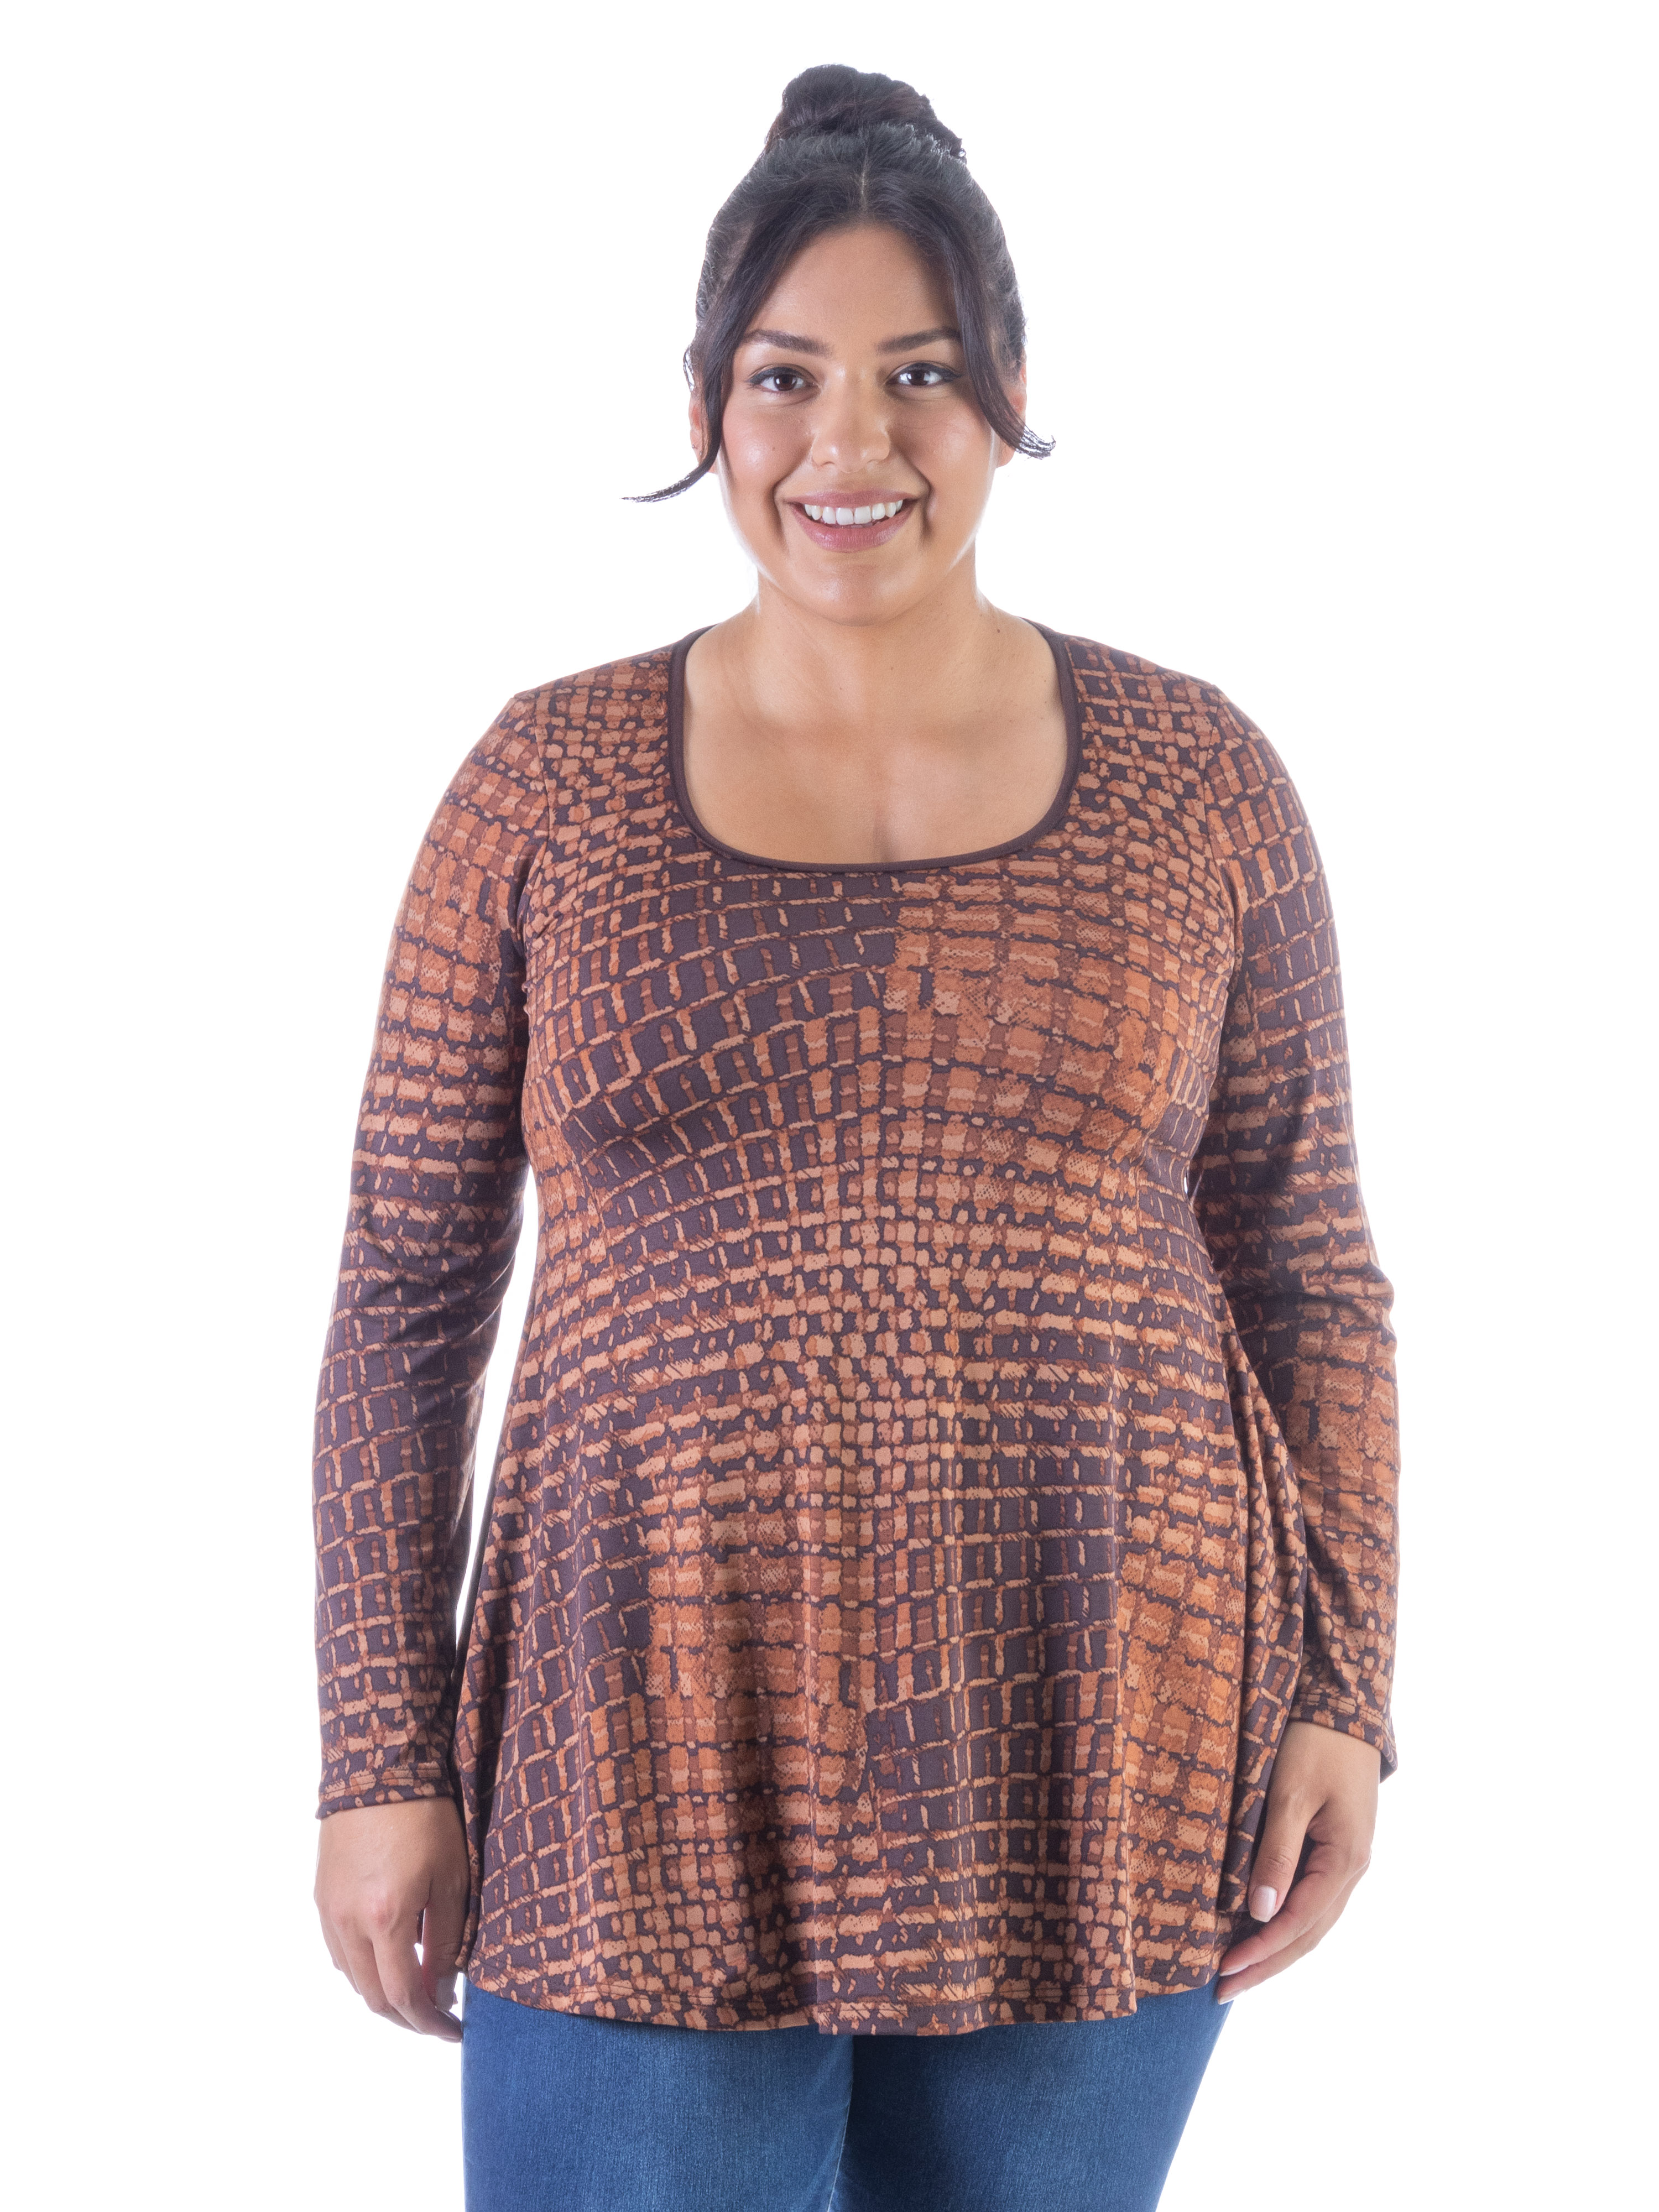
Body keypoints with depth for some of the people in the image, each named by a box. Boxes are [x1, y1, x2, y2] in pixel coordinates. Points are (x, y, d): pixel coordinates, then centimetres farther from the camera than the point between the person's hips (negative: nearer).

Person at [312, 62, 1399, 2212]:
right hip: (650, 1783, 0)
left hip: (1089, 1772, 1)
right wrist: (382, 1762, -2)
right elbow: (407, 1293, 2)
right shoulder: (547, 785, 0)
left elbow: (1306, 1268, 6)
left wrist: (1344, 1693, 0)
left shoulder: (1194, 781, 1)